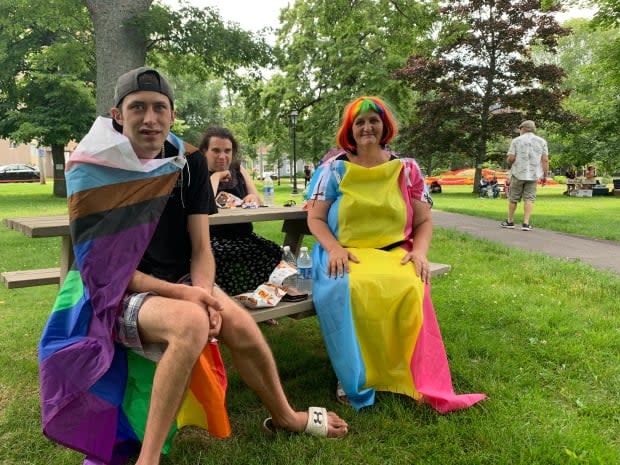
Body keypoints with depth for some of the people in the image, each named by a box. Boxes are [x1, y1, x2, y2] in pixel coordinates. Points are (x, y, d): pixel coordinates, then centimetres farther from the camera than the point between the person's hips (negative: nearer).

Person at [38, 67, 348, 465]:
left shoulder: (190, 162, -3)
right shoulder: (92, 172, -14)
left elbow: (201, 247, -5)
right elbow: (105, 266, -16)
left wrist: (203, 293, -25)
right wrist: (180, 294, -26)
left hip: (183, 281, 4)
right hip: (119, 294, -4)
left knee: (242, 326, -18)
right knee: (191, 322, -34)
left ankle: (285, 416, 10)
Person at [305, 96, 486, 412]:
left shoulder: (406, 169, 9)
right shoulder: (334, 168, 6)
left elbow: (424, 221, 11)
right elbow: (315, 218, 4)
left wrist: (419, 251, -10)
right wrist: (334, 249, -15)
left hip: (394, 253, 1)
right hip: (346, 254, -1)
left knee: (410, 289, -34)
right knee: (349, 290, -36)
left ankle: (410, 376, -15)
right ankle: (355, 378, -16)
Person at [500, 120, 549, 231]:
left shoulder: (516, 140, -2)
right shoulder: (541, 141, 4)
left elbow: (510, 158, -8)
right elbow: (545, 160, -2)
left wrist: (510, 163, 15)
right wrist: (545, 175, 3)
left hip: (518, 173, -1)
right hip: (533, 175, 2)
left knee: (513, 198, 10)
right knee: (529, 199, 3)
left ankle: (510, 221, 18)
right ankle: (526, 223, -3)